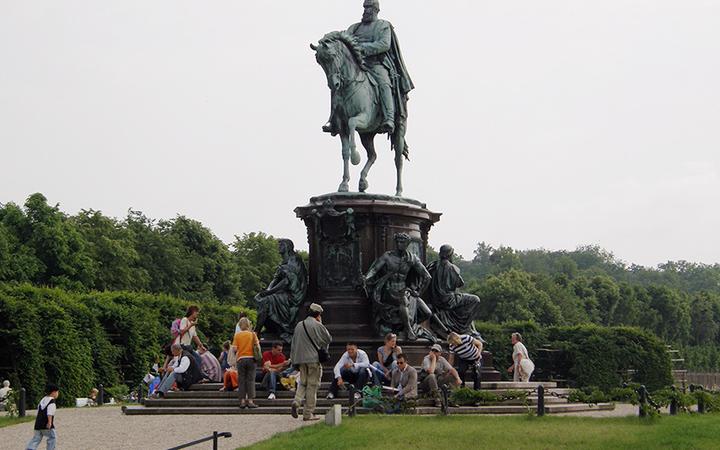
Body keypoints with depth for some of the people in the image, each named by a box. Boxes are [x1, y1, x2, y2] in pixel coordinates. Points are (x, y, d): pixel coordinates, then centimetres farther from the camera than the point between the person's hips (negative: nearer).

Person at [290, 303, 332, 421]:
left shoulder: (299, 326, 9)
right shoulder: (318, 326, -7)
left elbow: (294, 344, 12)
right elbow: (329, 339, 4)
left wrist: (294, 361, 18)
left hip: (301, 358, 5)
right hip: (314, 359, -5)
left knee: (303, 383, 17)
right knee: (312, 385, 1)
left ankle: (296, 402, -9)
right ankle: (308, 413, 2)